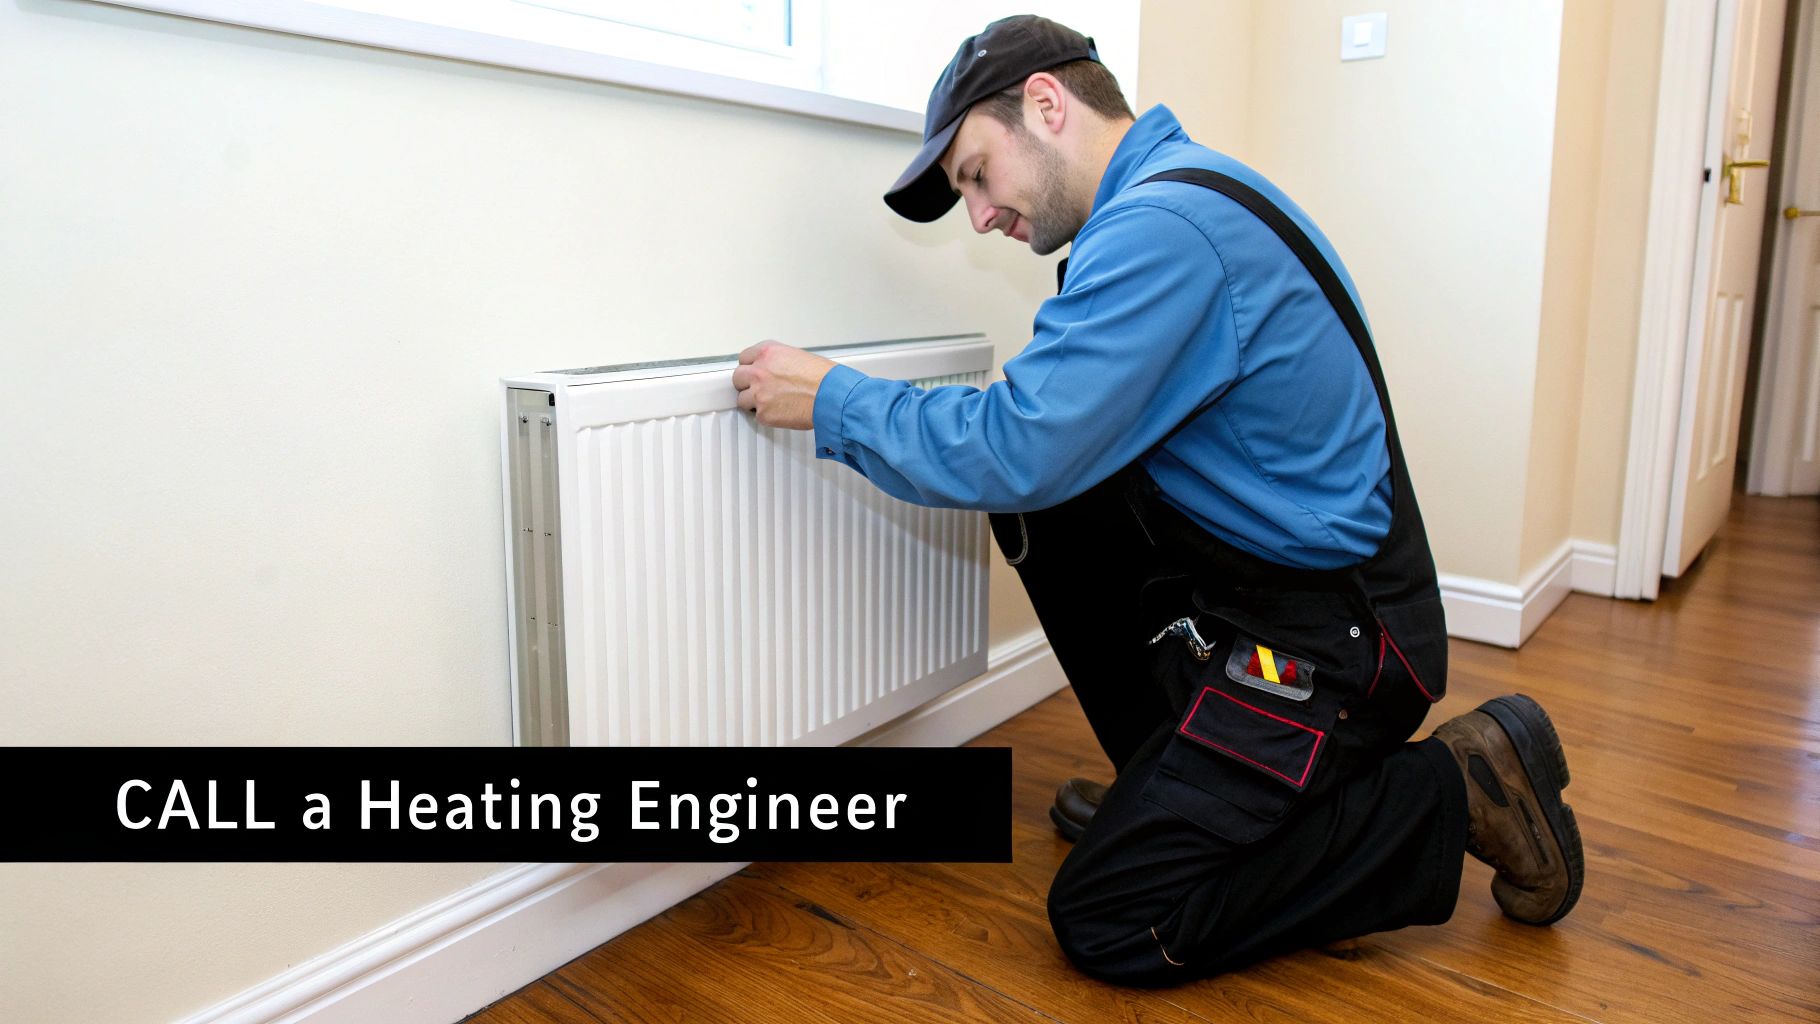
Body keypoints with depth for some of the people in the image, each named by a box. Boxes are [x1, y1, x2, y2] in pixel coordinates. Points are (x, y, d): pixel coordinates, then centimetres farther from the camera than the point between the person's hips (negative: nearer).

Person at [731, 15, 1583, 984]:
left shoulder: (1164, 224, -22)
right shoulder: (1178, 191, 11)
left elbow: (1018, 452, -25)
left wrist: (834, 401, -13)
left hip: (1329, 643, -9)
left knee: (1103, 924, -7)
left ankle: (1458, 792, 0)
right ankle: (1169, 775, 18)